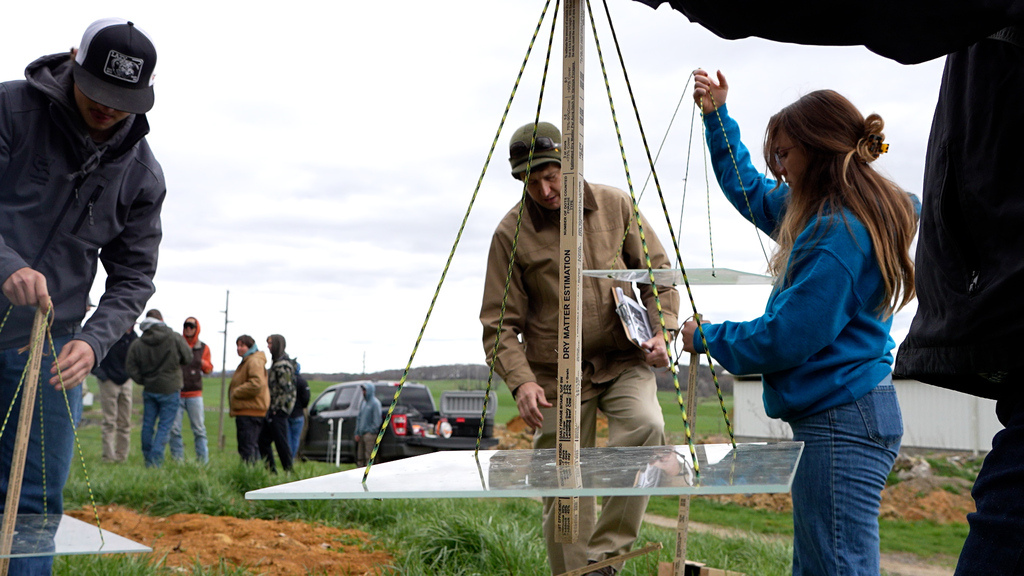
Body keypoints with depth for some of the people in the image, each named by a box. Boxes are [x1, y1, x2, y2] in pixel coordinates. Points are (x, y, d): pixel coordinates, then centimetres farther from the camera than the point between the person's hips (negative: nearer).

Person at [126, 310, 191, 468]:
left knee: (148, 425, 12)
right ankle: (155, 460, -8)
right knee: (165, 426, 0)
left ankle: (148, 459, 19)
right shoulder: (174, 338, -10)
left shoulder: (137, 344, -2)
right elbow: (188, 358, -1)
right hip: (170, 389, -3)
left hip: (149, 390, 3)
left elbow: (131, 368, -2)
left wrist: (144, 381, 10)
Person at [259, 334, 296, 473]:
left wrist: (276, 408, -18)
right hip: (273, 411, 10)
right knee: (263, 440, 12)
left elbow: (285, 389, -20)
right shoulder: (277, 362, 17)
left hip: (278, 411, -10)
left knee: (281, 443, -5)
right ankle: (270, 471, 16)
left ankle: (289, 471, 2)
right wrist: (270, 408, 17)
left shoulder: (283, 364, -15)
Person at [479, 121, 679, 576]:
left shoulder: (615, 206, 2)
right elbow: (499, 324, -4)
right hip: (557, 376, -1)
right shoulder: (511, 233, -4)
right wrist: (520, 381, -20)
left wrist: (660, 329, -8)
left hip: (623, 360, 1)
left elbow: (657, 272, 9)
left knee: (646, 426, -29)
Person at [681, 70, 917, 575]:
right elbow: (749, 190, 30)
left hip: (840, 420, -11)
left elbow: (787, 336, -18)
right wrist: (717, 117, 27)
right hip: (839, 415, 11)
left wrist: (708, 338, -3)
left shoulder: (839, 232, -18)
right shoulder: (823, 213, 13)